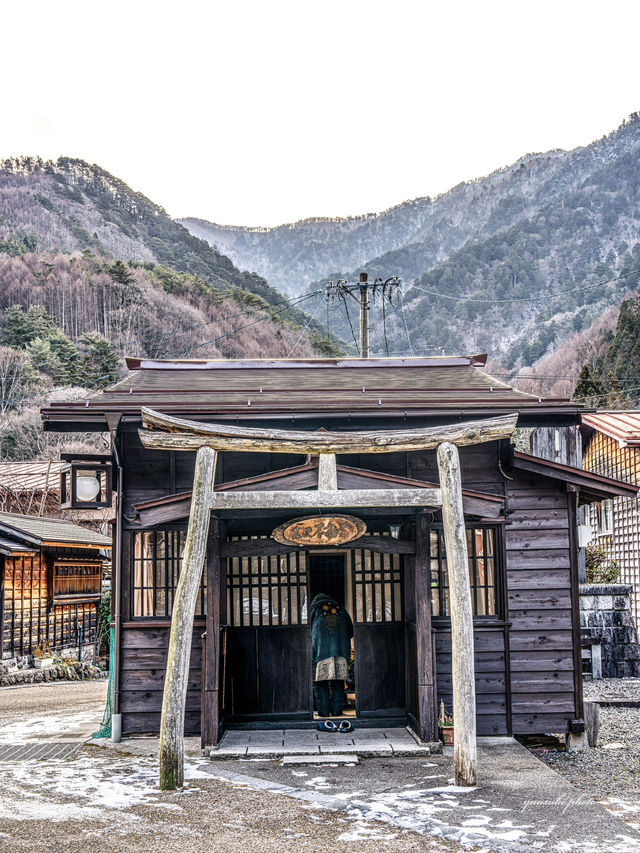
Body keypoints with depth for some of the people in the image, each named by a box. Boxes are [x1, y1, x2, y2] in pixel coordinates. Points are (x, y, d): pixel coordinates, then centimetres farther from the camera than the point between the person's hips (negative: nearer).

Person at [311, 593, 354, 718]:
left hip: (320, 651, -2)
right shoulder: (340, 609, 17)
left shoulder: (314, 608, 10)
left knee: (321, 682, 1)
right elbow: (350, 631, 18)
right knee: (338, 682, 6)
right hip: (340, 651, 3)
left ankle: (323, 711, -3)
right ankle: (336, 710, 4)